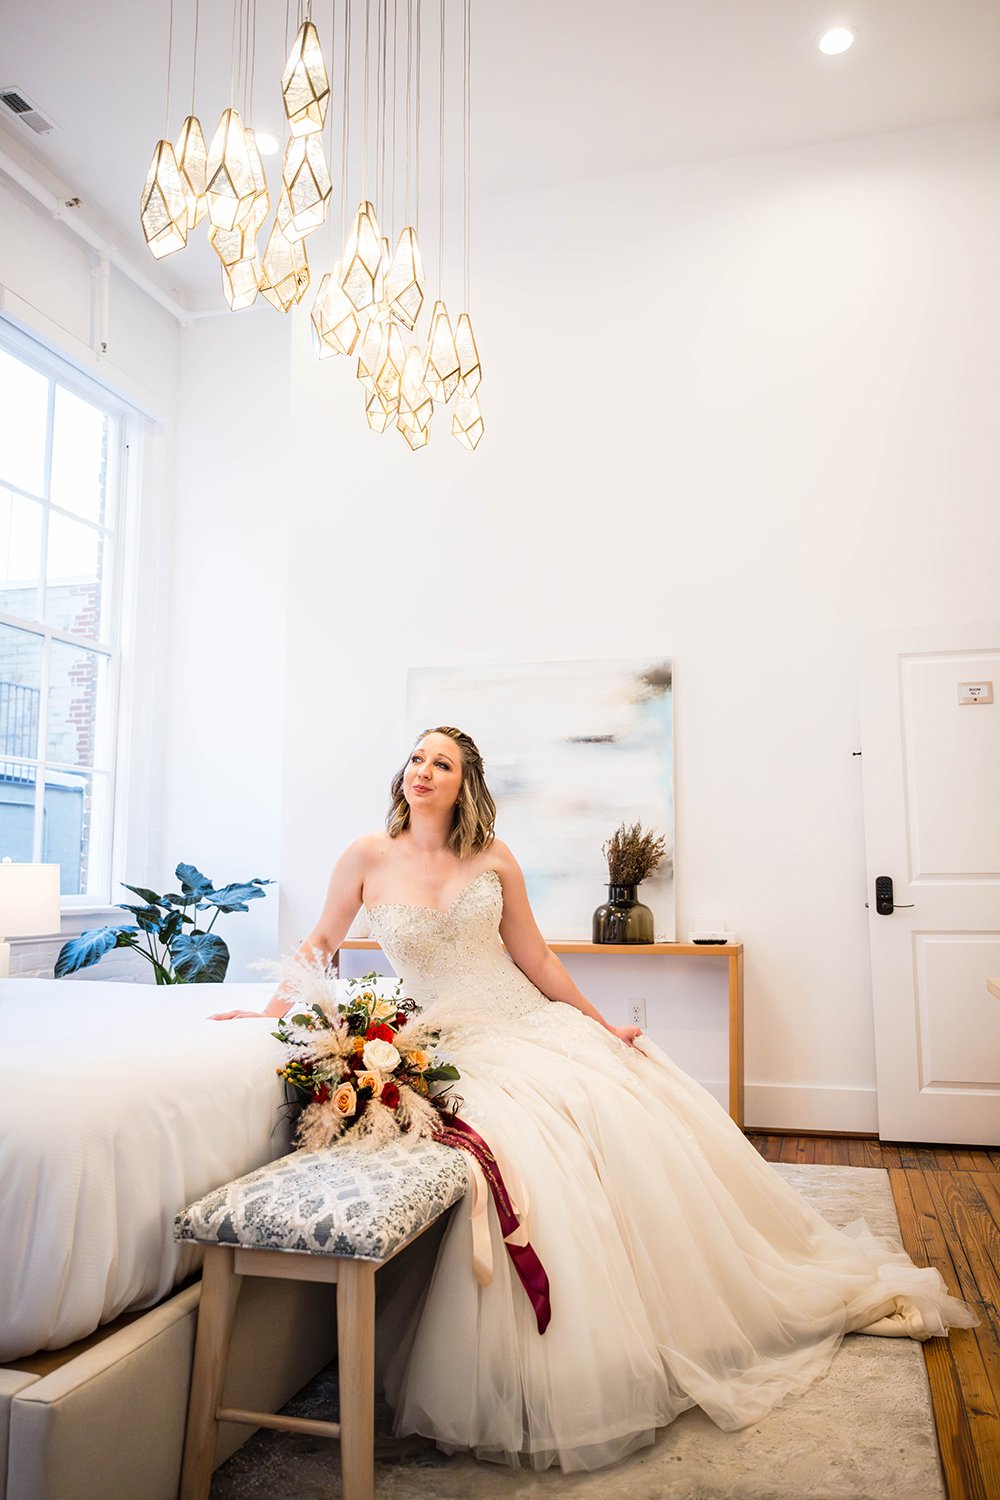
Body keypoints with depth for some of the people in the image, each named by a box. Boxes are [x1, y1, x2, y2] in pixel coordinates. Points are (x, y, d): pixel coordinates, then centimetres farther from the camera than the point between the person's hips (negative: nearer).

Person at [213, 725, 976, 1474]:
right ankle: (556, 1384, -6)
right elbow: (323, 941, 8)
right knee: (528, 1159, -27)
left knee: (637, 1126, -13)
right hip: (455, 1050, -2)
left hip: (535, 1026, 2)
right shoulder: (369, 857, -1)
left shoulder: (495, 860, 2)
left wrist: (602, 1025, 6)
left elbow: (538, 961, 7)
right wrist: (275, 1010, -4)